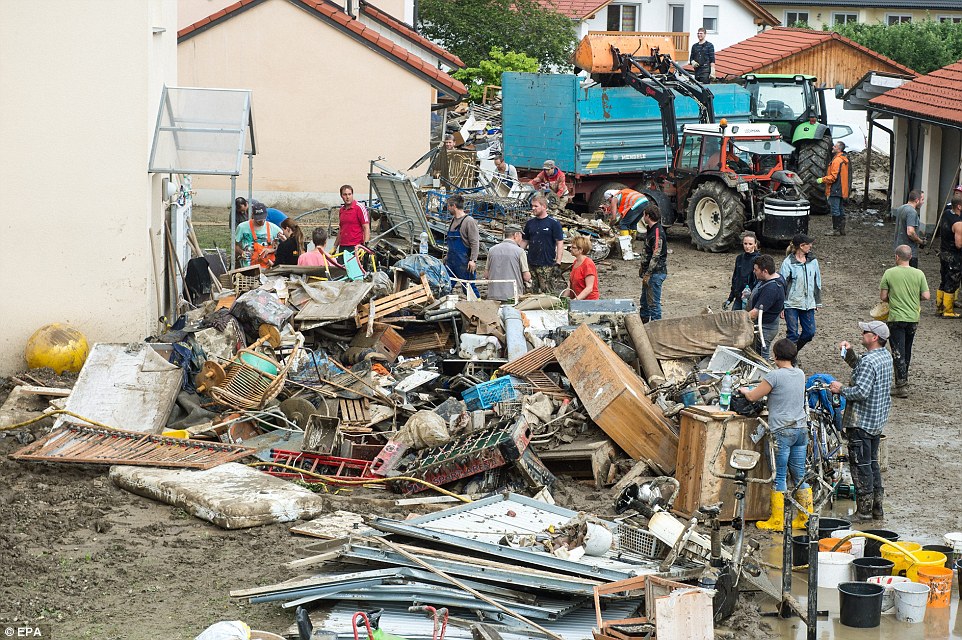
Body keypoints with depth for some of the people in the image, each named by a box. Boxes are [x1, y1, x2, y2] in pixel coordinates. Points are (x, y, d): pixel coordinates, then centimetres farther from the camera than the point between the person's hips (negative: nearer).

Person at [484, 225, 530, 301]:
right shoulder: (520, 251, -2)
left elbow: (486, 275, 13)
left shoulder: (492, 250, 10)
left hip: (493, 296, 4)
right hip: (512, 296, -4)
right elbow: (526, 277, -2)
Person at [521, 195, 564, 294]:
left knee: (550, 293, -7)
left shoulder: (554, 223, -3)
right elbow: (524, 241, 18)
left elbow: (560, 243, -5)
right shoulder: (529, 223, 12)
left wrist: (558, 263, -12)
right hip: (531, 265, 5)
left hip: (548, 265, -5)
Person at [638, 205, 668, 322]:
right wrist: (642, 267, 22)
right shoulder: (650, 230, 14)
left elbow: (656, 255, -23)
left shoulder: (657, 232, -19)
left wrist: (648, 274, -22)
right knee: (644, 300, 19)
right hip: (650, 272, 11)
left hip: (656, 272, -11)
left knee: (653, 302, -6)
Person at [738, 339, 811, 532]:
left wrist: (744, 390, 16)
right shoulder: (800, 374, 9)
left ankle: (777, 521, 4)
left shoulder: (775, 375, -13)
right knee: (800, 476, 11)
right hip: (801, 428, 7)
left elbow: (753, 396, -6)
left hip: (781, 431, -7)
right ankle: (805, 518, 14)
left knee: (780, 477, 0)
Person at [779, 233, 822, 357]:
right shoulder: (788, 262, -9)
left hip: (808, 304, 5)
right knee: (792, 333, -2)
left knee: (810, 332, 4)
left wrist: (818, 302, 15)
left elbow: (817, 283, 15)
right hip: (792, 304, -5)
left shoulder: (813, 261, 5)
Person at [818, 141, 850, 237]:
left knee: (835, 209, -6)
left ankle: (836, 229, -4)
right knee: (840, 209, 14)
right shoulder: (844, 160, 15)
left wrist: (822, 180, -11)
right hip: (841, 190, 10)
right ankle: (841, 229, 20)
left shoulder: (837, 160, -17)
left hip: (835, 190, -10)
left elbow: (833, 177, -21)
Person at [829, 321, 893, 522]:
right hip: (877, 420, 10)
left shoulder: (869, 361, -22)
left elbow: (861, 392, -28)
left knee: (860, 465, -3)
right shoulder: (885, 356, 8)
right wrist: (849, 353, 8)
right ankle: (877, 508, 22)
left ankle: (864, 511, 1)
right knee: (872, 463, 17)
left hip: (861, 422, -10)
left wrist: (841, 389, -13)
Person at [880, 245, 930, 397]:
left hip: (896, 318, -3)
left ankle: (902, 385, -8)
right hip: (913, 318, 3)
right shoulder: (919, 274, -3)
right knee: (907, 352, 17)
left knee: (898, 353, -2)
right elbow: (926, 296, -4)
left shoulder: (889, 273, -9)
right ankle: (902, 381, 28)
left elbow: (883, 297, -7)